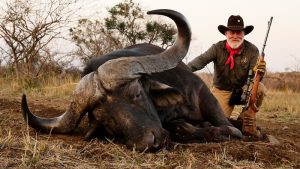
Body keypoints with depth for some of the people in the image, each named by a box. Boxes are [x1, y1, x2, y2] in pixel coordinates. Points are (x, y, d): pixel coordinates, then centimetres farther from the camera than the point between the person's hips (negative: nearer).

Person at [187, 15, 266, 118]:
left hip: (243, 89, 1)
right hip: (222, 91, -1)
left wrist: (258, 71, -42)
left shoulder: (252, 50, -8)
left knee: (260, 89, -30)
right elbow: (202, 60, -25)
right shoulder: (217, 48, -10)